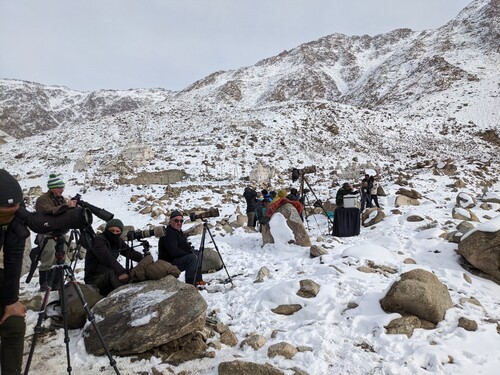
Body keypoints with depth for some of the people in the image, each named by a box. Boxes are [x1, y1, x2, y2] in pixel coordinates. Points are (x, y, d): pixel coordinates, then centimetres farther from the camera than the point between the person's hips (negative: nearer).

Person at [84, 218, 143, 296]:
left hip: (109, 276, 8)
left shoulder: (118, 241, 7)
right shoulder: (98, 240, -17)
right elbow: (107, 258, -33)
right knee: (113, 272, -35)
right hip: (94, 278, -8)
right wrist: (121, 271, -46)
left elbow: (130, 252, 4)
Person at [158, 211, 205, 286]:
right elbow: (173, 251, -30)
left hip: (179, 258, 11)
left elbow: (182, 246, 24)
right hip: (170, 263, -11)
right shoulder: (169, 234, -20)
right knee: (193, 257, -28)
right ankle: (190, 283, -26)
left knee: (197, 253, 18)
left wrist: (190, 248, 3)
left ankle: (198, 280, 18)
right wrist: (188, 253, -21)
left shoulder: (178, 231, 13)